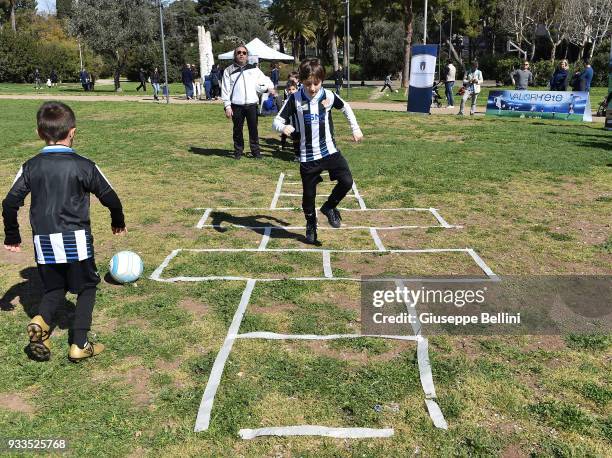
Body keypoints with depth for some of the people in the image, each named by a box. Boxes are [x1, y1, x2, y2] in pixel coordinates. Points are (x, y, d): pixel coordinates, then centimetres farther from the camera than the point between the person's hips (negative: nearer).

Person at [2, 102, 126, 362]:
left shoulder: (31, 167, 3)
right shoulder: (83, 166, -6)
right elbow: (109, 197, 1)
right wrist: (118, 221, 20)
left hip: (43, 241, 3)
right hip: (75, 239, -3)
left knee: (54, 289, 21)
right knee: (87, 288, 13)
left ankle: (41, 322, -8)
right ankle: (79, 344, 7)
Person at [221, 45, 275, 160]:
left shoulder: (254, 69, 11)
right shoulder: (229, 71, 6)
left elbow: (264, 80, 11)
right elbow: (225, 90, 3)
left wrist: (270, 87, -13)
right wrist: (227, 107, -5)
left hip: (252, 104, 1)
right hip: (236, 106, -1)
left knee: (253, 129, 4)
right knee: (237, 129, 7)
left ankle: (256, 151, 14)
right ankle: (238, 151, 19)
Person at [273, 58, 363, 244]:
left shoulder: (329, 96, -3)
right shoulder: (295, 99, -8)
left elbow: (345, 107, 17)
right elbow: (277, 121, -8)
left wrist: (355, 129, 14)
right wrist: (283, 127, -30)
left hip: (330, 151, 1)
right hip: (307, 156, -1)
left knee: (347, 181, -16)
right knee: (308, 194, 7)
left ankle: (329, 207, 12)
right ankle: (311, 226, 32)